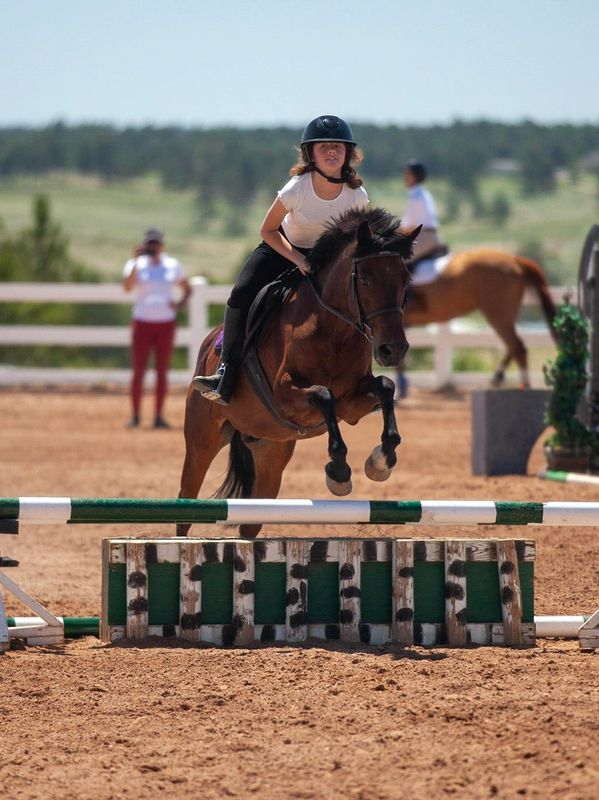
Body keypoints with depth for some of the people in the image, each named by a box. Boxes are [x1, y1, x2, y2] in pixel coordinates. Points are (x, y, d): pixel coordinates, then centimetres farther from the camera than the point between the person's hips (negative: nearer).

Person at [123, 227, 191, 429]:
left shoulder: (173, 265, 7)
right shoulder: (136, 265, -1)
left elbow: (187, 289, 16)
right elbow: (127, 287, -18)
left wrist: (180, 304, -4)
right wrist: (135, 261, -25)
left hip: (166, 323, 2)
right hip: (142, 322, -2)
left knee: (162, 371, 3)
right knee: (139, 370, -3)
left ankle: (158, 416, 6)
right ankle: (135, 416, 2)